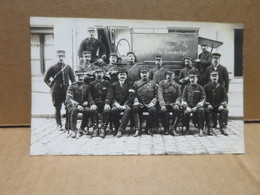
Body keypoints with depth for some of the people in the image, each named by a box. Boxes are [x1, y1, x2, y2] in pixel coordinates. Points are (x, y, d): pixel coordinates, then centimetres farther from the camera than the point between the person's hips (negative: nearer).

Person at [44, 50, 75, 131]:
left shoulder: (68, 67, 6)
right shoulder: (52, 68, 0)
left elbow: (73, 79, 13)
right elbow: (46, 79, 7)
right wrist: (51, 86, -1)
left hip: (67, 91, 2)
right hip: (56, 92, -2)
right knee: (57, 109, 5)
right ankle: (59, 125, 16)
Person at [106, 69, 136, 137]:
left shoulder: (129, 85, 15)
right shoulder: (114, 85, 17)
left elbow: (131, 96, 1)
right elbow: (110, 97, 6)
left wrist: (125, 105, -14)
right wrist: (117, 105, -12)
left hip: (126, 105, -1)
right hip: (117, 104, 1)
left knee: (128, 110, -36)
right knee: (113, 110, -35)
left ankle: (120, 130, -42)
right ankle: (117, 129, -23)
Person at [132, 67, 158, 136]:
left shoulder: (152, 83, 12)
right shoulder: (136, 83, 13)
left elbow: (156, 95, 9)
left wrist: (152, 103, -9)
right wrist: (136, 102, -10)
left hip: (149, 104, -1)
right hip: (140, 104, 1)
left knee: (153, 110, -34)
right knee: (134, 108, -33)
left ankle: (148, 128, -14)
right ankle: (138, 129, -26)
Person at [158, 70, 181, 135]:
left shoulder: (177, 85, 12)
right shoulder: (161, 83, 7)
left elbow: (178, 96, 5)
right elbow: (160, 95, -5)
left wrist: (176, 104, -16)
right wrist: (162, 105, -20)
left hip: (173, 104, 1)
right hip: (165, 104, -1)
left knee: (178, 110, -32)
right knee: (162, 111, -33)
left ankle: (174, 129, -25)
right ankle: (166, 129, -14)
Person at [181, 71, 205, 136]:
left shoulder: (200, 88, 7)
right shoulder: (186, 87, 10)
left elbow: (203, 98, 2)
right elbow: (183, 98, 8)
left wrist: (196, 107, -11)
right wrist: (187, 107, -9)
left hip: (197, 106, -1)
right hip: (188, 106, 1)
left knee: (201, 110, -33)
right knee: (186, 112, -31)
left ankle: (201, 129, -24)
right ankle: (187, 128, -5)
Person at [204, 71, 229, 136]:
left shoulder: (221, 87, 9)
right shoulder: (206, 86, 6)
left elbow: (225, 97, 4)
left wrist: (222, 105, -13)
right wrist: (208, 104, -15)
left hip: (218, 106, 1)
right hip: (210, 106, -1)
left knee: (225, 110, -27)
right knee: (207, 110, -33)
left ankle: (223, 128, -20)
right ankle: (209, 129, -27)